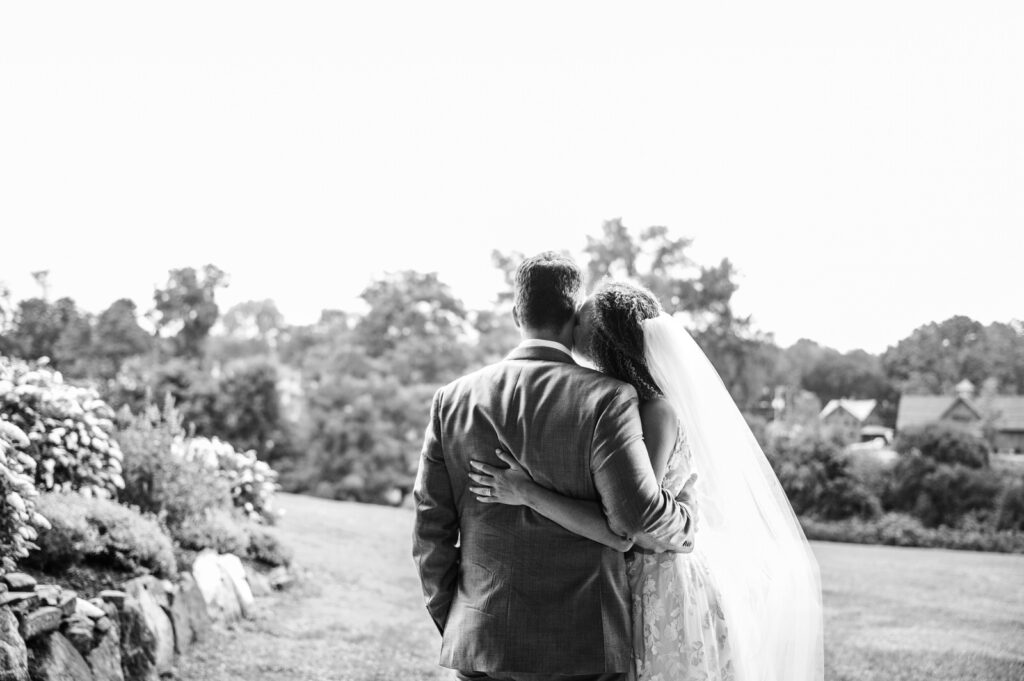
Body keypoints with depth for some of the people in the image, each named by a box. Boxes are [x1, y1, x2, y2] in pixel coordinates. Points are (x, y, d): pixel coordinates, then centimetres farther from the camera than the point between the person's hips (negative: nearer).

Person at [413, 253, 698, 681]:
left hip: (480, 647, 4)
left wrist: (450, 623, 15)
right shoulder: (605, 397, -10)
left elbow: (430, 529, 4)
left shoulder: (453, 399, 3)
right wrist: (684, 523, 4)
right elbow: (640, 513, -17)